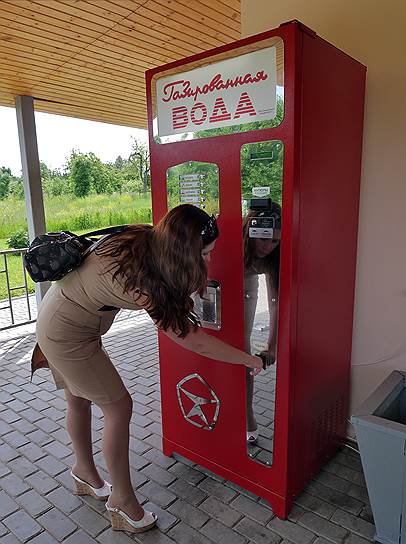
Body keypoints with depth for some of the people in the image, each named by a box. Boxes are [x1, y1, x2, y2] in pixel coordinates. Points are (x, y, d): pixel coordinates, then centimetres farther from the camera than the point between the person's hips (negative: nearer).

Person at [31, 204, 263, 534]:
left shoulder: (143, 239, -15)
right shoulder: (143, 285, -36)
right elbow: (195, 342, -28)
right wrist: (249, 360, -15)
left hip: (59, 311, 8)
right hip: (68, 335, -8)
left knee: (79, 399, 23)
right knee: (119, 407, 0)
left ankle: (84, 471, 46)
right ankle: (122, 500, 19)